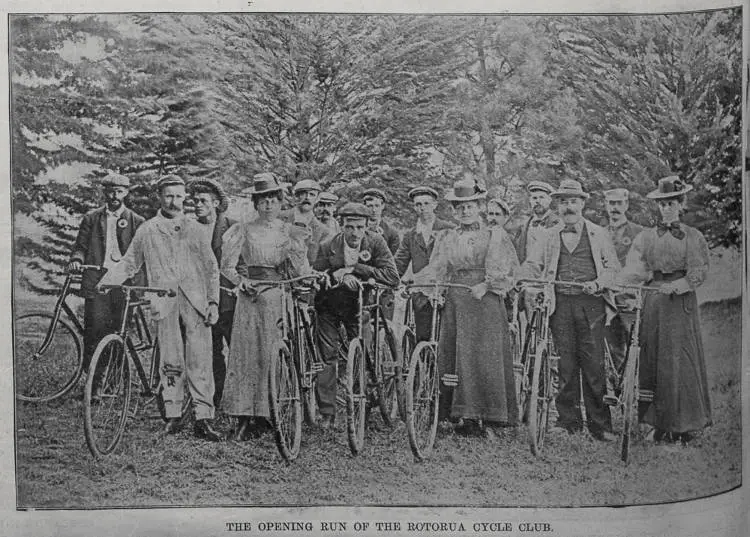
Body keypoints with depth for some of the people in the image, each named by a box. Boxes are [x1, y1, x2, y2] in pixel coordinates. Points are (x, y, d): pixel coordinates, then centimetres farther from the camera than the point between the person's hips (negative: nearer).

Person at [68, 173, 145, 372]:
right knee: (95, 327, -8)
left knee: (118, 330, -1)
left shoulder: (136, 221, 9)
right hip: (96, 280, 0)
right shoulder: (91, 218, 13)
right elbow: (81, 246, 14)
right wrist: (76, 259, -9)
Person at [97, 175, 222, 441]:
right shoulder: (146, 231, 11)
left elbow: (211, 267, 12)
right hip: (164, 303, 0)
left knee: (200, 361, -5)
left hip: (196, 300, 0)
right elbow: (128, 264, 14)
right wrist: (103, 284, -1)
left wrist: (213, 302, 3)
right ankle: (173, 415, 12)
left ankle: (203, 419, -4)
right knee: (171, 362, 1)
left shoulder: (195, 229, 13)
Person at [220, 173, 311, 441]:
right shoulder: (243, 231, 9)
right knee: (248, 354, -5)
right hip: (252, 296, -1)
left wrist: (297, 250, -10)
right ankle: (244, 417, -1)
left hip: (284, 299, 1)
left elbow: (301, 273, 6)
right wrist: (241, 281, -11)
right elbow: (227, 266, 6)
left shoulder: (293, 232, 11)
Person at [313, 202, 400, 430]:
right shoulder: (329, 246, -15)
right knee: (327, 357, -4)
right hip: (329, 306, 0)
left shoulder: (375, 242, -15)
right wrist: (340, 276, -31)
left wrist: (354, 269, -27)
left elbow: (393, 277, -24)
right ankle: (327, 414, 3)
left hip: (358, 305, 0)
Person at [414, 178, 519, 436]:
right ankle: (467, 416, 3)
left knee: (485, 356, -6)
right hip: (455, 302, 3)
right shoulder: (446, 238, 16)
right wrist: (415, 282, -10)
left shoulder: (494, 236, 8)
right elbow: (436, 268, 8)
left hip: (485, 300, -3)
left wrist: (486, 285, -16)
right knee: (454, 356, -2)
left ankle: (487, 417, -1)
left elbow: (507, 266, -2)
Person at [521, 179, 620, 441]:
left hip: (591, 304, -1)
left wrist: (597, 283, -10)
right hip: (560, 304, 2)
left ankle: (599, 424, 3)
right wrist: (537, 280, -4)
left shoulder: (599, 234, 12)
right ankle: (568, 420, 9)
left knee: (594, 364, -5)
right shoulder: (550, 236, 16)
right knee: (565, 364, 0)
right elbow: (530, 264, 17)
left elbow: (613, 268, 8)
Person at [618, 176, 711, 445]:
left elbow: (700, 271, -6)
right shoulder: (646, 237, 10)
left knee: (682, 360, -4)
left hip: (682, 301, -2)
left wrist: (676, 286, -22)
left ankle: (684, 424, 6)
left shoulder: (693, 237, 5)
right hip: (653, 301, 2)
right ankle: (661, 423, 9)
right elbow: (632, 269, 0)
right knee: (653, 359, 1)